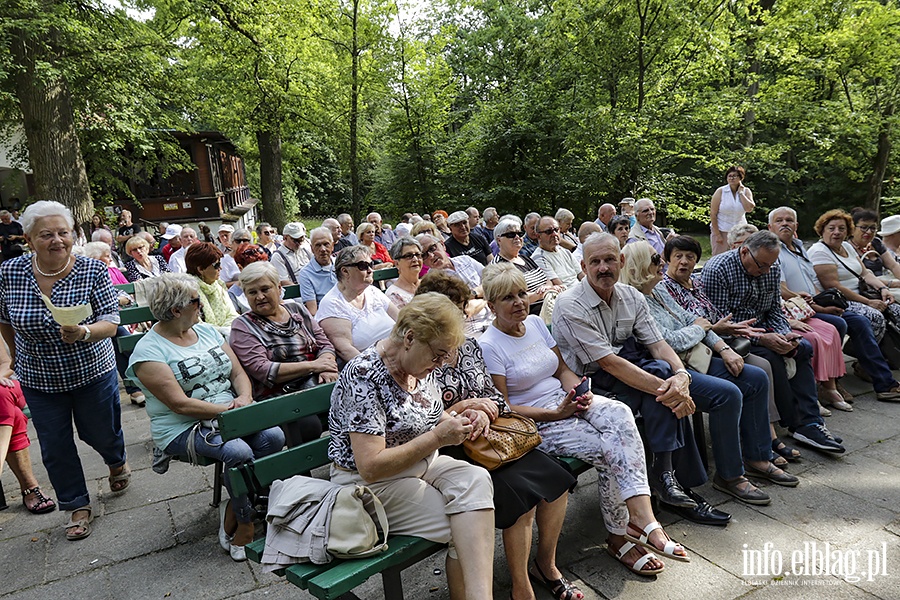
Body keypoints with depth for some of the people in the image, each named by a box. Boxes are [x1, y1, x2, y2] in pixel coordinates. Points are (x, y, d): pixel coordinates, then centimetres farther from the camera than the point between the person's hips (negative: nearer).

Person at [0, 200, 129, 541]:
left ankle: (117, 462, 50)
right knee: (55, 448, 10)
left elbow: (111, 321, -18)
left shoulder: (93, 271, -17)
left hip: (92, 372, -1)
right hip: (38, 379, 2)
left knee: (101, 433, 15)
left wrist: (83, 333, -37)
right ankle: (78, 506, 31)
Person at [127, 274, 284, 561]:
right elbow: (180, 404, -16)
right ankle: (244, 526, -8)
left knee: (273, 436, -20)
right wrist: (229, 409, -20)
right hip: (184, 428, -6)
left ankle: (232, 513, -5)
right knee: (239, 453, -31)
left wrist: (244, 397, -11)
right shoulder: (148, 351, -9)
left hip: (230, 413, 6)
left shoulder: (207, 330, 12)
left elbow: (238, 372, 10)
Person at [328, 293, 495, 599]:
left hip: (420, 464, 7)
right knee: (471, 528, -19)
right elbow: (370, 467, -25)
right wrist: (437, 438, -25)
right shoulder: (364, 376, -24)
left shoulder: (420, 364, 0)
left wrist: (460, 420, -5)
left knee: (476, 479, -23)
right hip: (370, 484, -7)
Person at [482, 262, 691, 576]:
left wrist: (579, 393, -7)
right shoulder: (489, 346, -11)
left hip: (566, 400, 6)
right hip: (535, 424, -6)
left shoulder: (535, 322, 10)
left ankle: (643, 518, -30)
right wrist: (555, 413, -19)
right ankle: (619, 537, -5)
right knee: (607, 449, -25)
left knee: (620, 413, -25)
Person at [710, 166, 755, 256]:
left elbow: (749, 208, -13)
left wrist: (740, 192, -8)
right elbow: (713, 214, -8)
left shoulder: (746, 191, 4)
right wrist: (717, 234, -12)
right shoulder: (720, 191, -5)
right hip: (721, 231, -3)